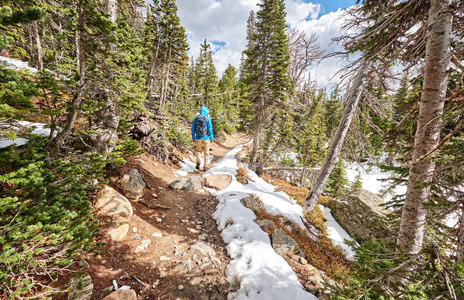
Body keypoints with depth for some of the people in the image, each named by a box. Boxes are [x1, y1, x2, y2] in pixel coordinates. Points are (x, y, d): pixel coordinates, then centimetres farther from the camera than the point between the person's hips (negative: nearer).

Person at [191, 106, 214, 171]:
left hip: (198, 138, 2)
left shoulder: (195, 118, 2)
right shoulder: (207, 119, -7)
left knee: (198, 151, 19)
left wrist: (193, 138, 10)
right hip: (206, 138, -2)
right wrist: (211, 138, 0)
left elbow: (193, 129, 4)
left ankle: (198, 161, -7)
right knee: (206, 152, 10)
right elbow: (210, 129, -8)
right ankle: (205, 166, 14)